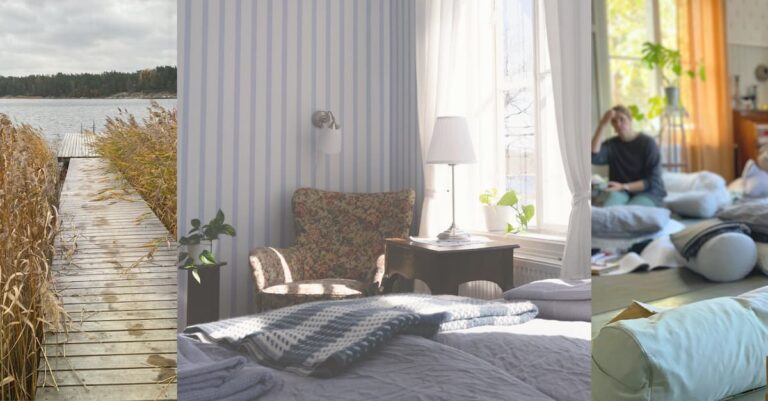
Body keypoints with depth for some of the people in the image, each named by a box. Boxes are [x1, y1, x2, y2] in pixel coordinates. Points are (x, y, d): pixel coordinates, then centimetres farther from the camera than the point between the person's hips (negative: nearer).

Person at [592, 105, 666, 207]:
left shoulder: (647, 142, -4)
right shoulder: (611, 144, 6)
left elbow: (652, 181, -10)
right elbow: (593, 158, -16)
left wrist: (623, 187, -22)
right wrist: (602, 125, -15)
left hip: (648, 193, -2)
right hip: (620, 191, 3)